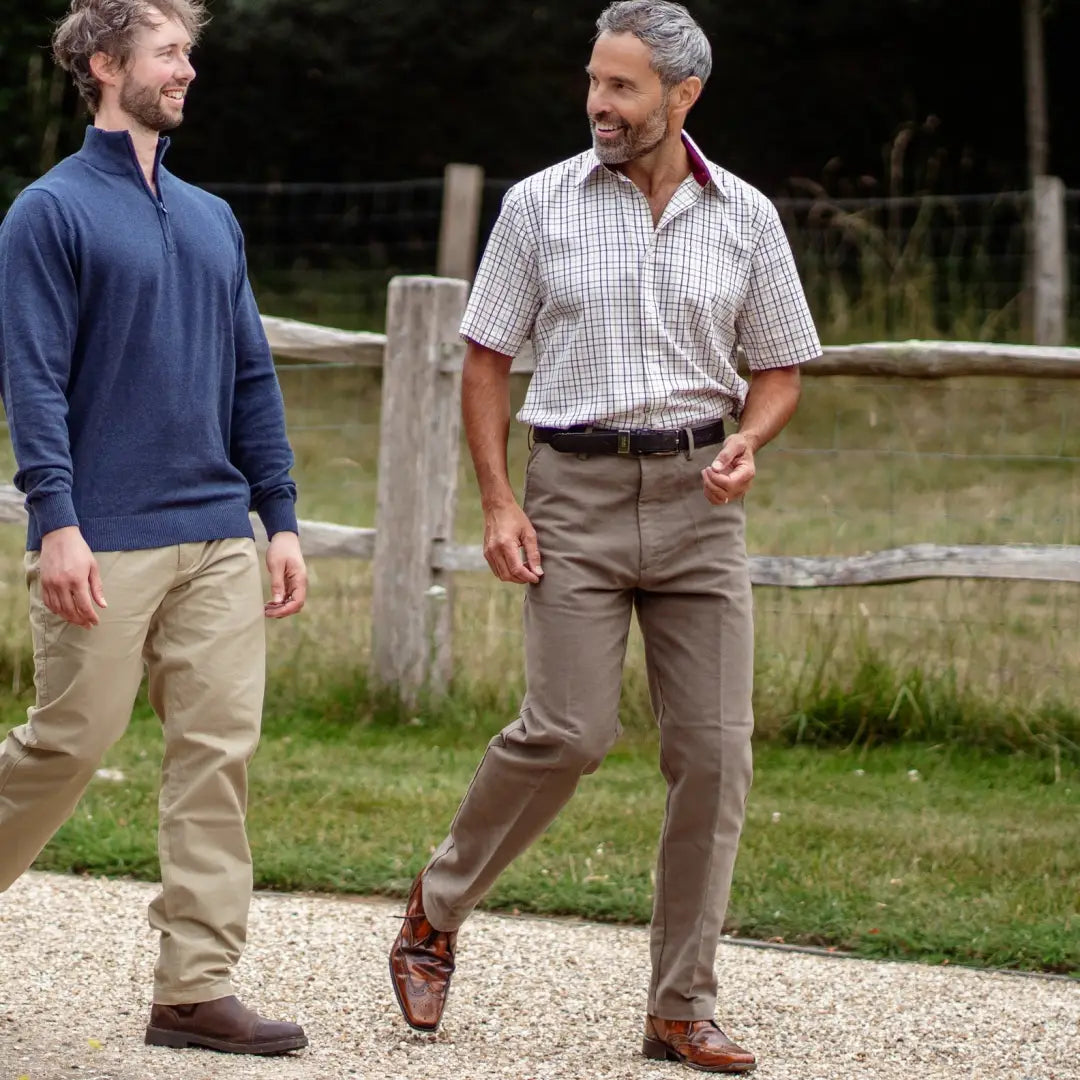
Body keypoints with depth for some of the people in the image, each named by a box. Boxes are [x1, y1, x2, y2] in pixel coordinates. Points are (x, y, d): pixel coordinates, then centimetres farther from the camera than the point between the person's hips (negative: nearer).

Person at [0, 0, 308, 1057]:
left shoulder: (211, 220, 17)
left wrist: (280, 519, 13)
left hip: (217, 540, 6)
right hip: (104, 543, -6)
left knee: (218, 752, 0)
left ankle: (197, 986, 2)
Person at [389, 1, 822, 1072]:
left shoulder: (745, 217, 5)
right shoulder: (540, 205, 1)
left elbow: (779, 369, 13)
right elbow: (486, 359, 6)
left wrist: (747, 442, -9)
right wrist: (497, 502, -5)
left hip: (695, 500, 2)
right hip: (573, 490, -2)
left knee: (712, 749, -4)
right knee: (568, 731, -14)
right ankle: (437, 909, 11)